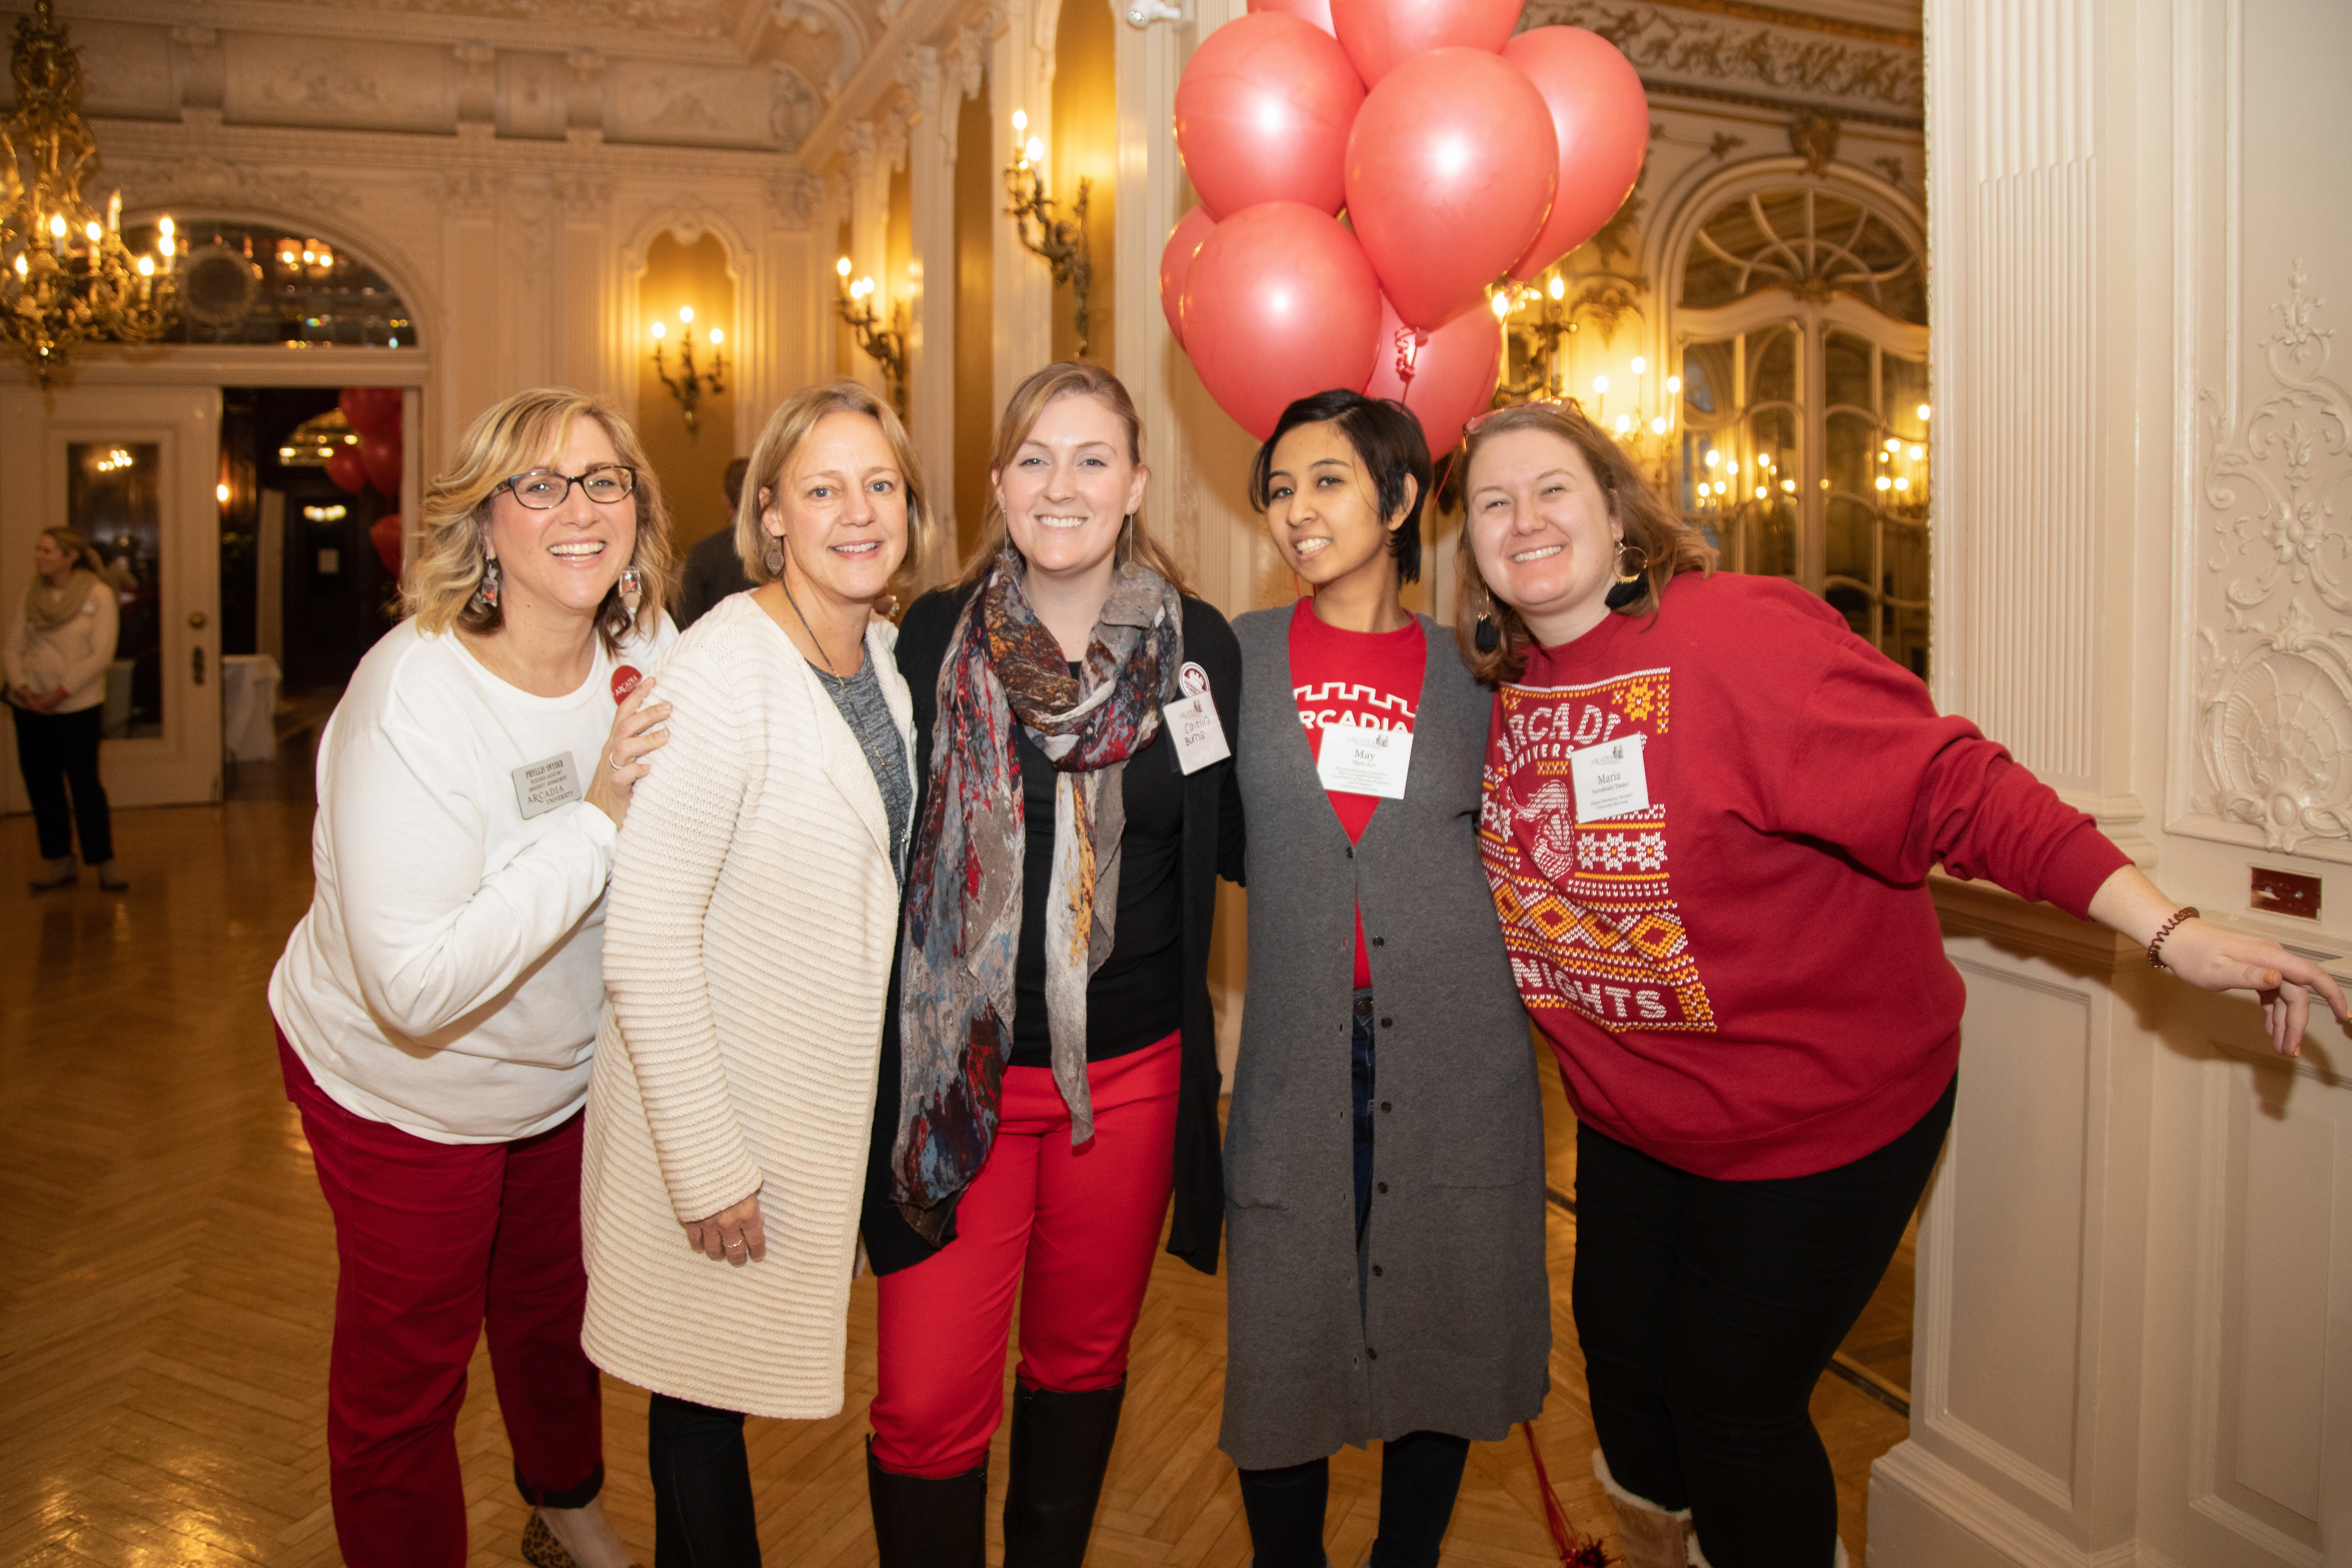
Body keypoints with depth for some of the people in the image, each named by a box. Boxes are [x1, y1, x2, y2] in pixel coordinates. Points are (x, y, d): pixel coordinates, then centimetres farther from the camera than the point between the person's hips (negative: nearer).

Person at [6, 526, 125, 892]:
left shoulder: (99, 595, -7)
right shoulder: (31, 594, 6)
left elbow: (101, 655, -12)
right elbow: (13, 646, 6)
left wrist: (60, 693, -16)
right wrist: (21, 686, -10)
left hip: (78, 707, -4)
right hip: (31, 707, 4)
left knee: (85, 784, -1)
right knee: (40, 783, 7)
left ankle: (104, 862, 9)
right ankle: (59, 861, 17)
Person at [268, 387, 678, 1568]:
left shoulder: (648, 649, -11)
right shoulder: (413, 698, -31)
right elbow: (418, 985, -36)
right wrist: (597, 819, -35)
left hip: (567, 1065, 6)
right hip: (405, 1086, -6)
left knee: (555, 1306, 27)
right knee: (405, 1372, 14)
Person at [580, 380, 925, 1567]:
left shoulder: (885, 655, 3)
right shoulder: (720, 671, -22)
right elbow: (644, 941, -22)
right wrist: (711, 1165, -19)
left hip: (833, 1098, 7)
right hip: (721, 1106, -7)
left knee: (734, 1370, 21)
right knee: (704, 1393, 11)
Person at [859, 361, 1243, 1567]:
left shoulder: (1199, 647, -2)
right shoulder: (932, 640, -4)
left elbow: (1234, 845, 6)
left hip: (1133, 1071, 2)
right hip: (961, 1066, -1)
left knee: (1084, 1356, 20)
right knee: (925, 1406, 1)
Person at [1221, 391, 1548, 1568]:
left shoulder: (1469, 671, 6)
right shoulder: (1243, 653, 5)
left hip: (1455, 1049, 1)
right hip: (1299, 1050, 0)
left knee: (1441, 1322, 11)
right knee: (1284, 1338, 6)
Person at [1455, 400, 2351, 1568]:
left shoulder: (1733, 635, -25)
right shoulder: (1507, 688, -4)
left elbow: (1954, 787, -28)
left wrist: (2169, 930, -31)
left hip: (1815, 1112, -7)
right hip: (1631, 1115, 7)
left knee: (1733, 1407, 6)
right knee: (1621, 1359, 23)